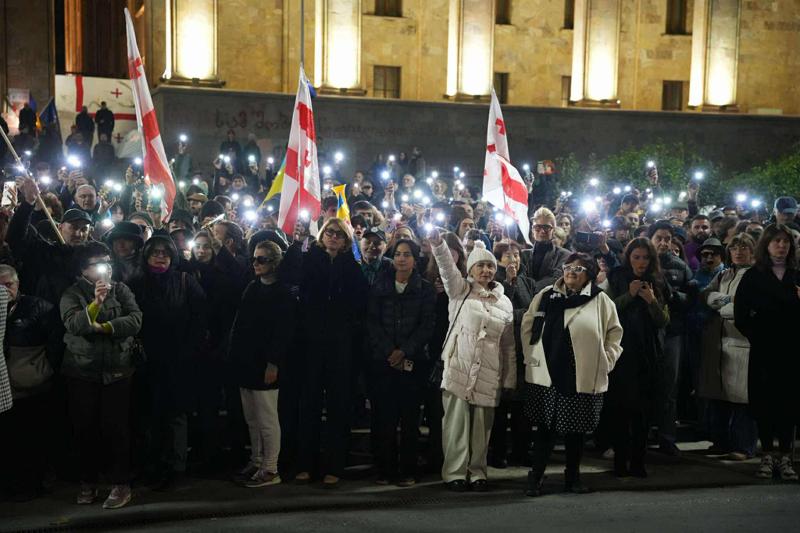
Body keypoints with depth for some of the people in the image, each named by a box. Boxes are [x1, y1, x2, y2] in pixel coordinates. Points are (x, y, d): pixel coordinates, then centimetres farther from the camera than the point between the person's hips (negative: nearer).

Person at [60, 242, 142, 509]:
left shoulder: (121, 290, 5)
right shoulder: (72, 294, -1)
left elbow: (135, 319, -10)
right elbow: (73, 324, -20)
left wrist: (103, 326, -16)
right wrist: (95, 304, -33)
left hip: (117, 370, 0)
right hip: (82, 371, 0)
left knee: (115, 427, -2)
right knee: (84, 427, 8)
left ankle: (121, 484, 6)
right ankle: (88, 482, 23)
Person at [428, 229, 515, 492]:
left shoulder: (504, 302, 14)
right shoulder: (461, 291, 8)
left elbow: (509, 344, 15)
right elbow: (448, 268, -12)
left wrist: (510, 380, 12)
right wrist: (438, 243, -30)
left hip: (489, 374, 3)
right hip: (459, 367, -2)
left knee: (482, 425, 7)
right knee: (456, 422, -3)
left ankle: (477, 472, 18)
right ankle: (455, 473, 6)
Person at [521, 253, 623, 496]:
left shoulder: (601, 300, 2)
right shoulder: (546, 296, 6)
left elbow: (614, 333, 7)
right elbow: (527, 326, 11)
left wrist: (606, 361, 0)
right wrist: (531, 355, 4)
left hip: (584, 379, 0)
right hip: (547, 374, 0)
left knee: (576, 430, 9)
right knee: (545, 427, 2)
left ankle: (573, 476, 24)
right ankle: (535, 477, 11)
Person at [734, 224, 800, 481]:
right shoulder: (753, 277, 3)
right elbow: (740, 317, -2)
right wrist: (757, 337, -6)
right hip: (763, 351, -1)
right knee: (763, 402, 2)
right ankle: (767, 456, 13)